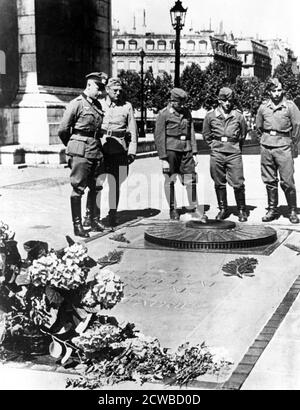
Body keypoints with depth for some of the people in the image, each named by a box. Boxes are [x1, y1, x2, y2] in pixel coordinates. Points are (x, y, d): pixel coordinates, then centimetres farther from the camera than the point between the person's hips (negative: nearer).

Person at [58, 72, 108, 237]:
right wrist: (73, 147, 10)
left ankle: (95, 221, 22)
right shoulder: (76, 104, -7)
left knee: (95, 187, 11)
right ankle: (77, 225, 2)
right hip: (81, 152, -7)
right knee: (78, 188, -2)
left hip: (96, 152, 7)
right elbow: (63, 130, -3)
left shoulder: (97, 105, 14)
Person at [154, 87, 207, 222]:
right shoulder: (164, 114, -5)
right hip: (171, 149, -4)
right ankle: (173, 210, 13)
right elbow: (159, 136, -8)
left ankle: (194, 209, 9)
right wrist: (163, 158, -12)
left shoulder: (187, 113, 11)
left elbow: (191, 133, 14)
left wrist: (194, 153, 8)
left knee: (191, 180, 2)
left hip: (186, 150, 4)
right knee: (170, 180, 3)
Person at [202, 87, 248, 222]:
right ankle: (223, 209, 20)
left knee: (238, 183, -3)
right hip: (217, 154, 2)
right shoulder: (210, 115, 3)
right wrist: (213, 145, 12)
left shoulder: (238, 115, 0)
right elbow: (206, 134, 16)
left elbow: (243, 134, 14)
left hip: (234, 153, -1)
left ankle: (241, 210, 10)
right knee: (219, 183, 8)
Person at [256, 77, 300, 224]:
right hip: (266, 147, 3)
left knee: (287, 181, -6)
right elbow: (258, 127, 20)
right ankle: (272, 209, 18)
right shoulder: (263, 107, 7)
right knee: (269, 181, 8)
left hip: (283, 147, -3)